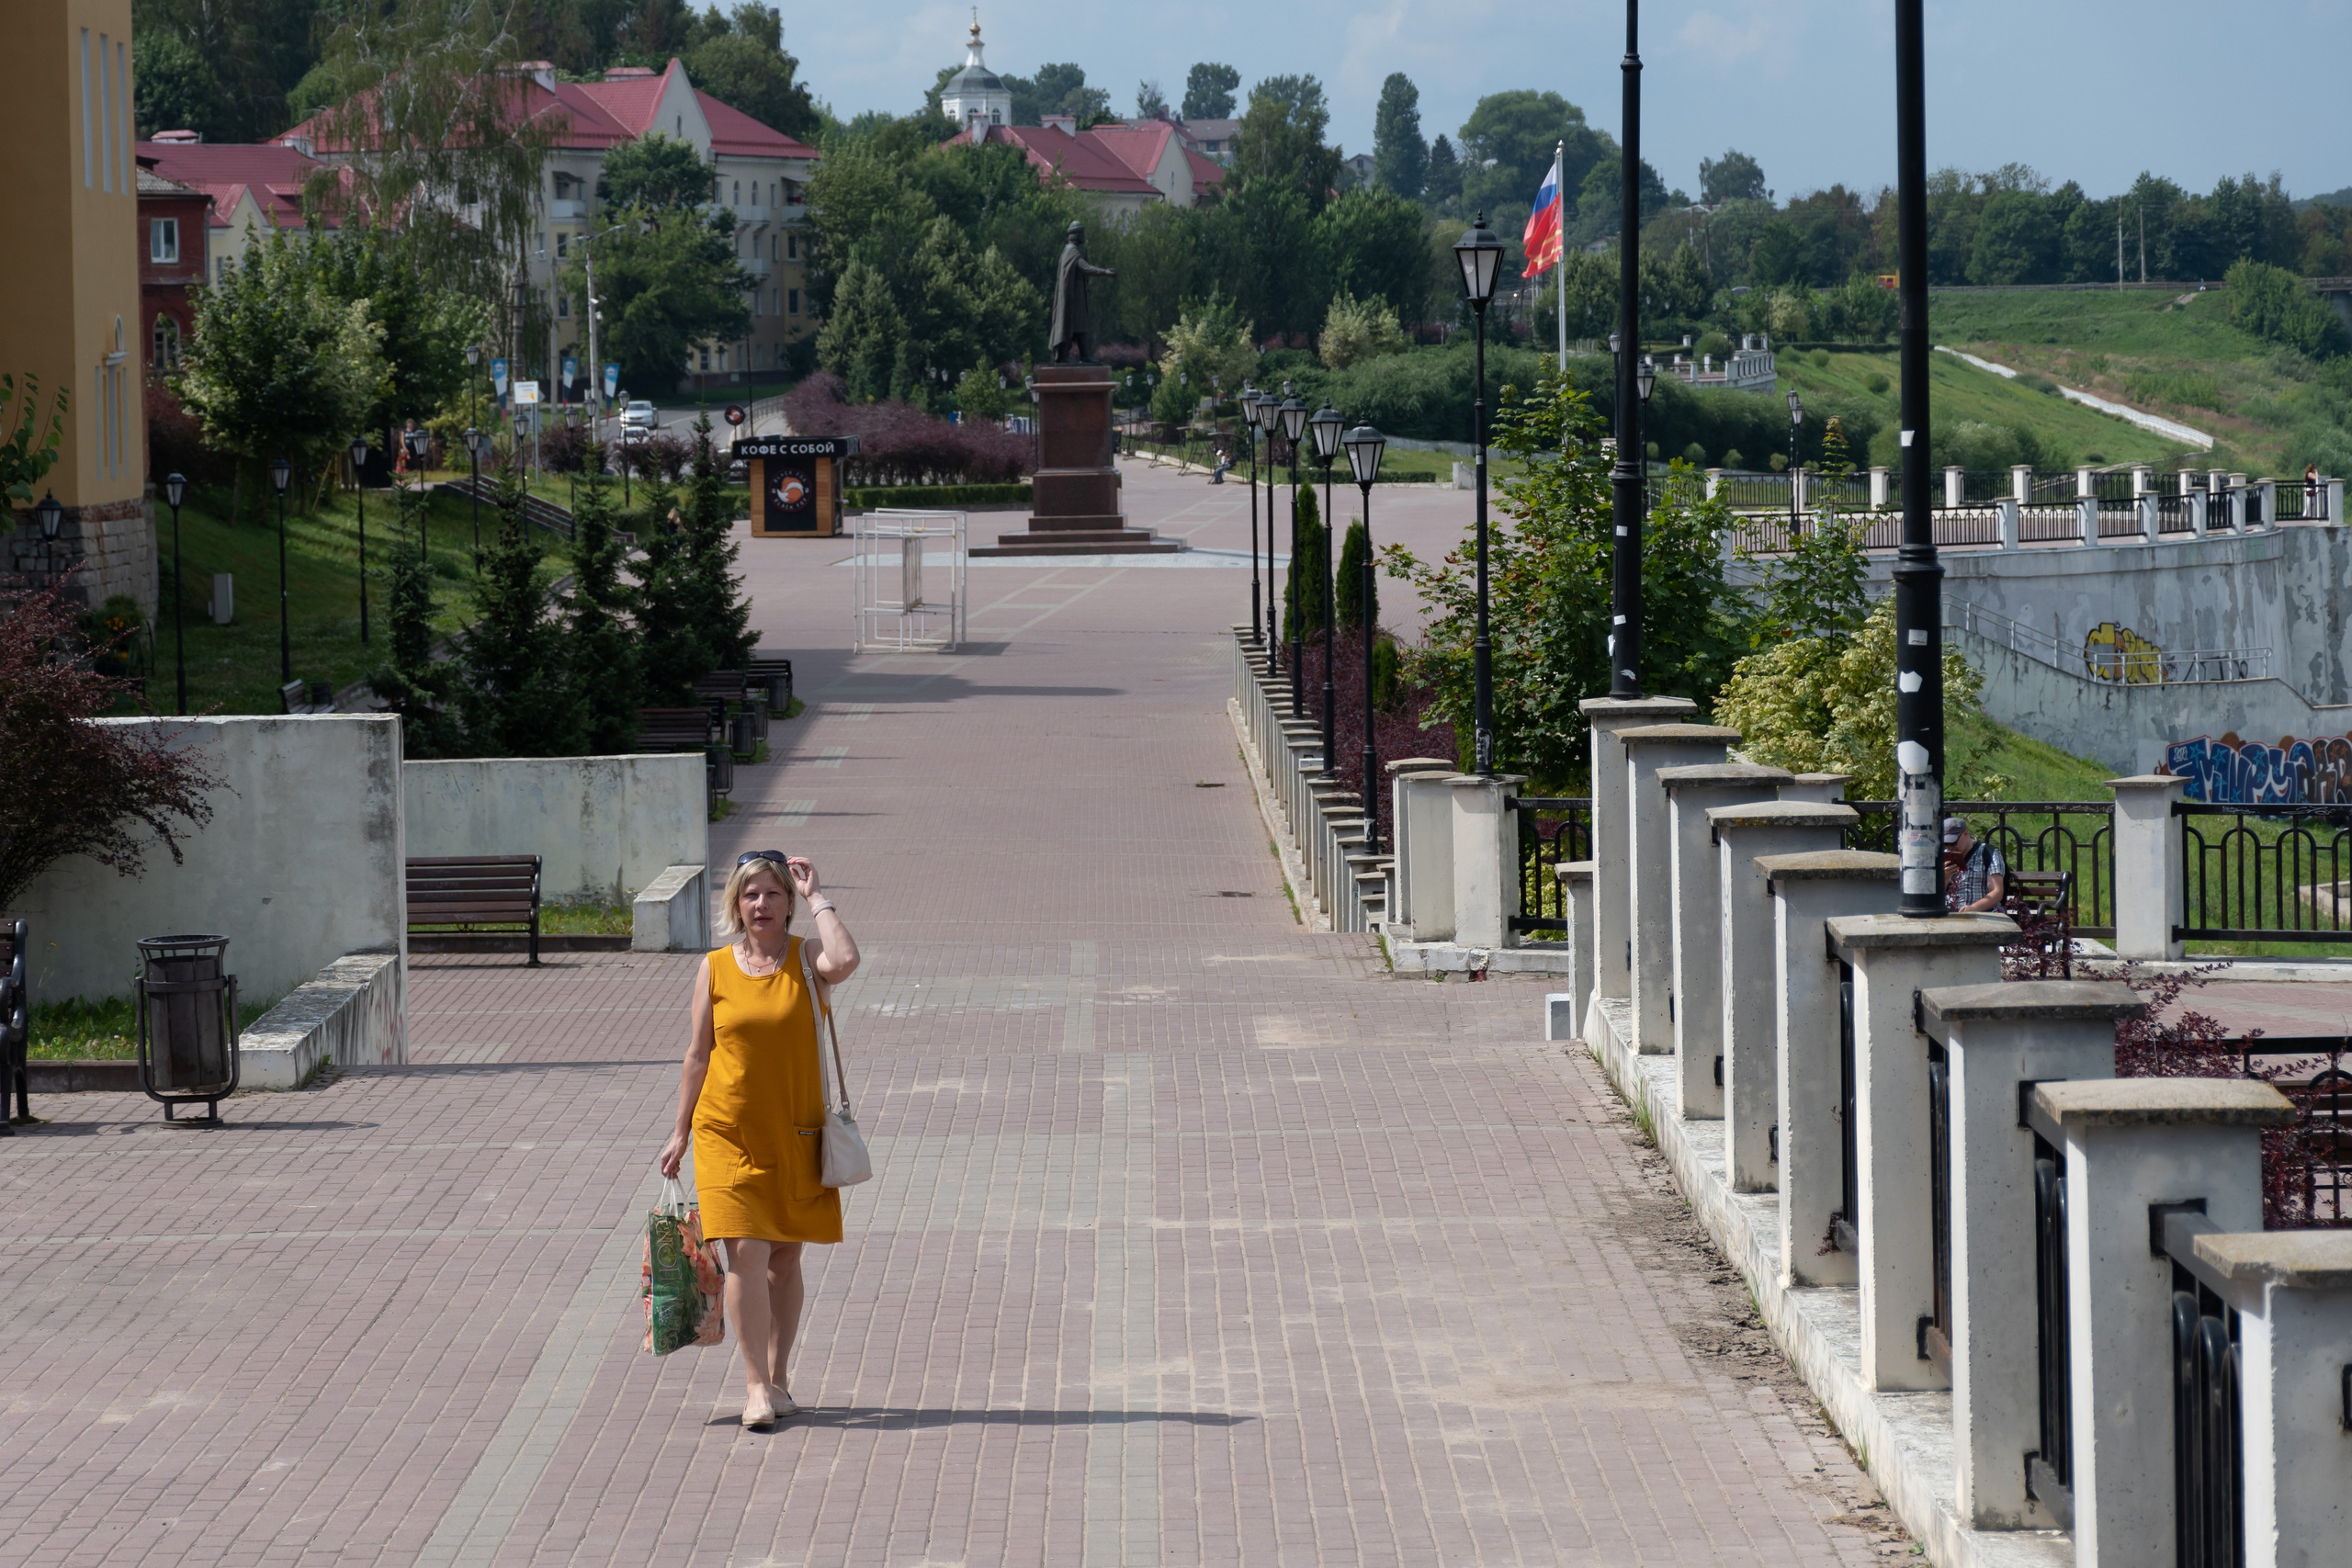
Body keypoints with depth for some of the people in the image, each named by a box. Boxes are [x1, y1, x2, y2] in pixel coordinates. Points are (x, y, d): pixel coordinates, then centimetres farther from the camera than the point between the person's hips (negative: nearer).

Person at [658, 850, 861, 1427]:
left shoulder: (806, 960, 0)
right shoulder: (715, 968, 2)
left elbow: (845, 961, -26)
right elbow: (698, 1054, 7)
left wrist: (818, 898, -14)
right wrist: (681, 1132, 6)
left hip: (796, 1131, 1)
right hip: (729, 1134, -1)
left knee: (785, 1258, 8)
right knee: (746, 1254, -10)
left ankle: (777, 1379, 19)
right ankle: (756, 1385, -5)